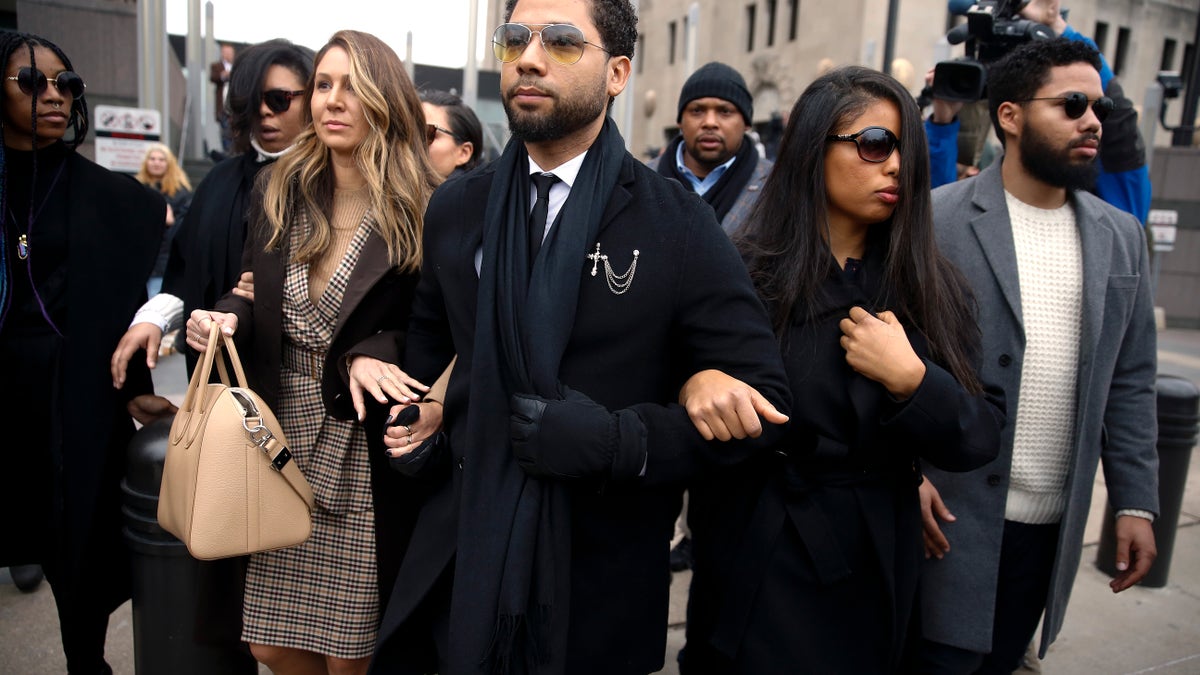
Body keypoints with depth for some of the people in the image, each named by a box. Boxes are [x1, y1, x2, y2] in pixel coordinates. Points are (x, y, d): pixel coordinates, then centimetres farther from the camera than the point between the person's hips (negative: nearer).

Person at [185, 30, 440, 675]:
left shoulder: (422, 215, -10)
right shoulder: (283, 197, 6)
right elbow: (254, 293, 13)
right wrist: (225, 316, -7)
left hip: (367, 464, -4)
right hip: (287, 448, 5)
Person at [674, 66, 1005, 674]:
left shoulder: (930, 288, 0)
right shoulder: (740, 271, -9)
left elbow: (980, 440, -2)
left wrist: (911, 380, -20)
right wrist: (694, 382, -27)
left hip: (876, 574, 3)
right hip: (755, 562, -3)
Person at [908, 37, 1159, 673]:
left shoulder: (1120, 236, 8)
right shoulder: (936, 219, -9)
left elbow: (1129, 381, 10)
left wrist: (1136, 502, 7)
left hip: (1055, 525, 5)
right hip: (950, 513, -5)